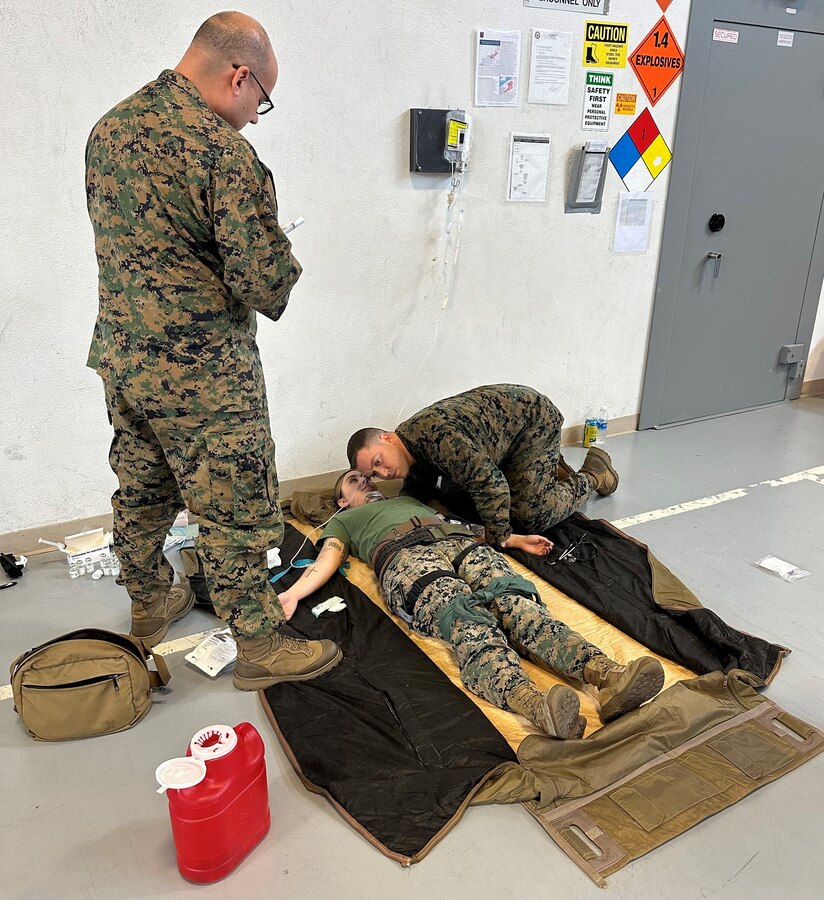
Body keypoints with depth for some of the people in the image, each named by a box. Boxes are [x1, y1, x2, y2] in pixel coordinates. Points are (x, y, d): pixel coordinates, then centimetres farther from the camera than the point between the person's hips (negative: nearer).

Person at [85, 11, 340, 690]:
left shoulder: (108, 128, 8)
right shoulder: (224, 152, -19)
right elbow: (266, 283, -20)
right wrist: (283, 266, 2)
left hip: (120, 357, 9)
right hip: (203, 373, -8)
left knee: (141, 490, 22)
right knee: (237, 512, 4)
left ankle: (149, 605, 43)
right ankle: (261, 645, 19)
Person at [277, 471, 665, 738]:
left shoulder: (409, 500, 48)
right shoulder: (343, 521, 36)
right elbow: (328, 558, 16)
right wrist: (292, 593, -6)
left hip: (461, 542, 4)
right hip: (406, 555, -4)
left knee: (516, 602, -29)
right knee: (466, 619, -36)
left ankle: (607, 676, -54)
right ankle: (535, 705, -63)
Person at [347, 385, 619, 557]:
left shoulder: (435, 434, -36)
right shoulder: (411, 453, -6)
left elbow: (489, 483, -38)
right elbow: (416, 493, 10)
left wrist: (502, 537, -32)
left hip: (534, 418, -9)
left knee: (530, 517, -13)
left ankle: (592, 476, 12)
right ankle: (549, 468, 25)